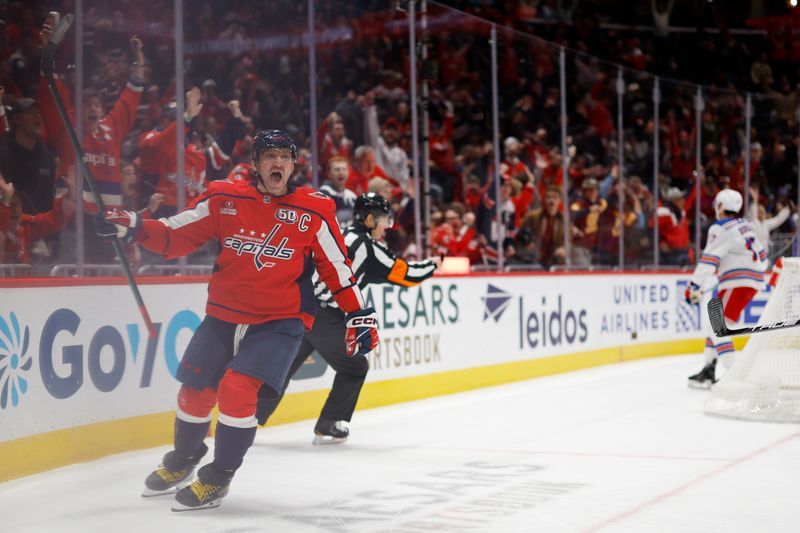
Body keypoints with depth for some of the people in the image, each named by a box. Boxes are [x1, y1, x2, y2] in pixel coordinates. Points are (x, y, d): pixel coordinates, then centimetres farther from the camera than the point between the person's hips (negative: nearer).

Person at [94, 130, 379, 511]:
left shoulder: (313, 211, -6)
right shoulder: (224, 199, -2)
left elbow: (336, 266, 1)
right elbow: (175, 236, 2)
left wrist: (359, 314, 0)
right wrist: (133, 228, -13)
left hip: (280, 321, -3)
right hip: (224, 314, 3)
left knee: (237, 388, -19)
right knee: (195, 390, 9)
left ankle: (218, 477, 1)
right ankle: (182, 461, 39)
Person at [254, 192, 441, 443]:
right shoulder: (367, 247, -6)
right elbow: (406, 274, -3)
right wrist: (432, 263, 13)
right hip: (324, 318, -7)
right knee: (355, 367, 11)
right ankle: (327, 427, 13)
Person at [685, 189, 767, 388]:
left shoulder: (721, 229, -9)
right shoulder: (746, 226, 17)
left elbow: (709, 260, -18)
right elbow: (761, 256, 21)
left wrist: (695, 285, -20)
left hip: (738, 282, -9)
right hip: (753, 281, 9)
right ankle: (709, 371, 19)